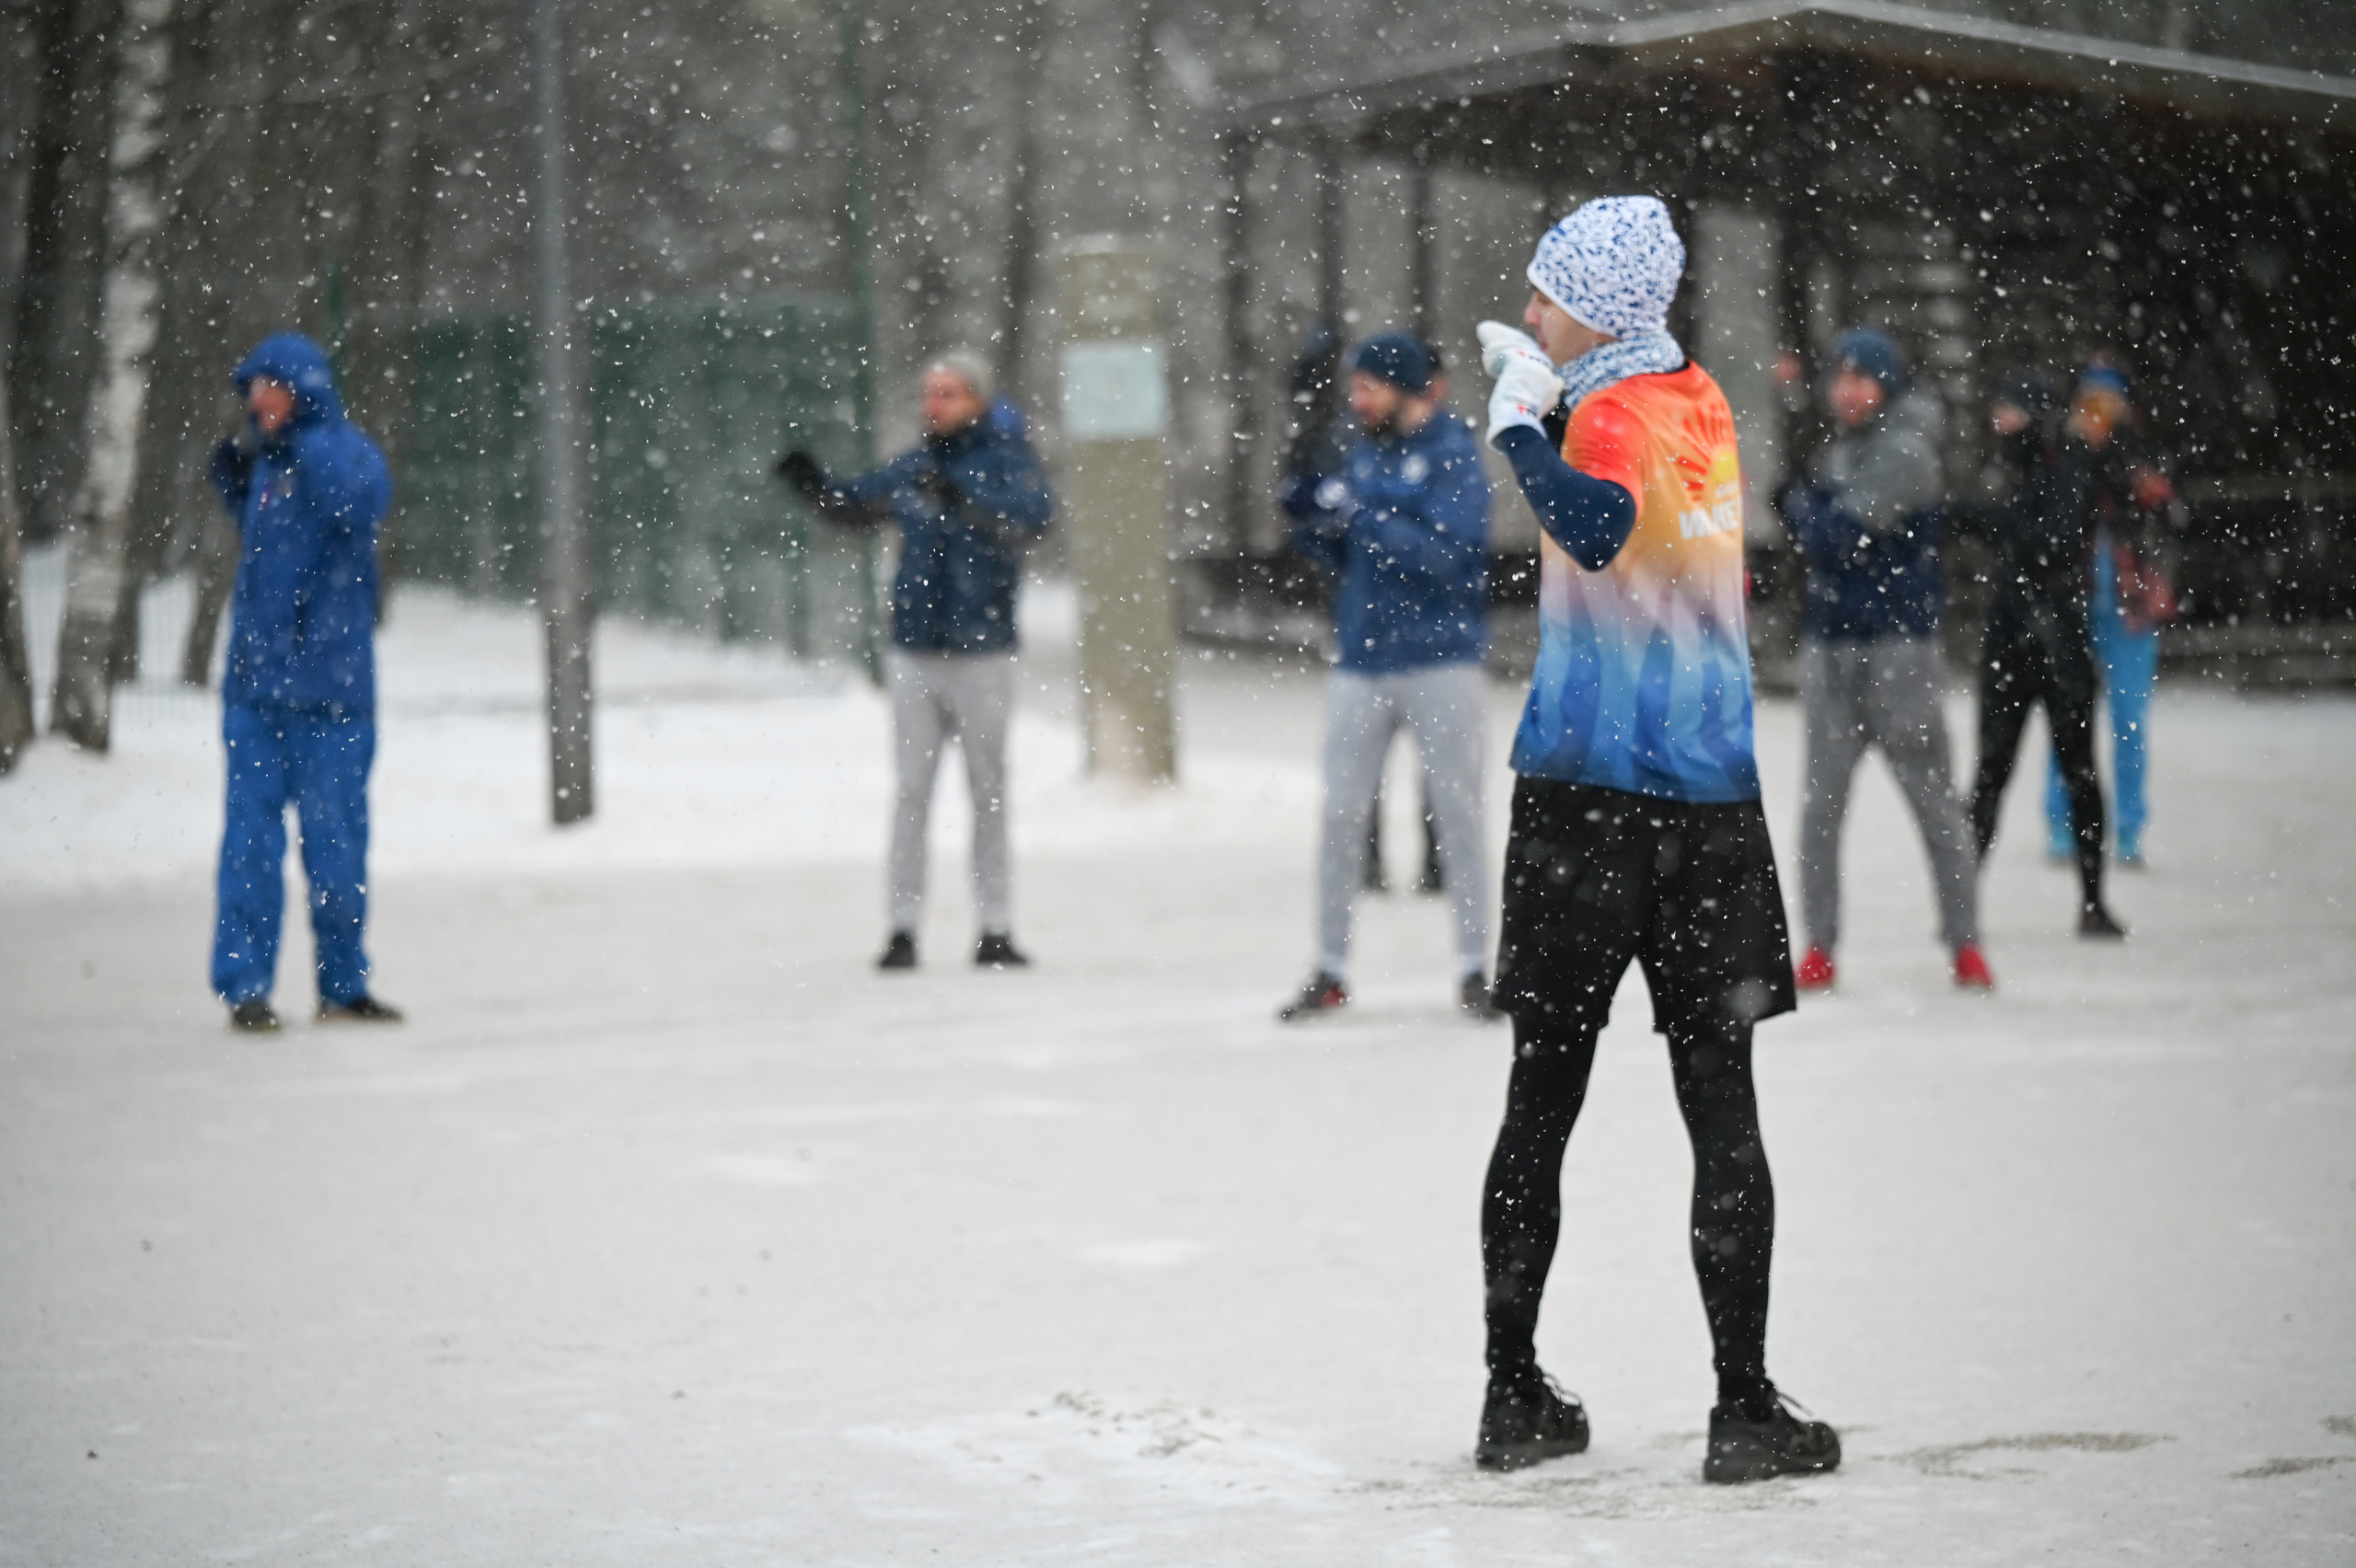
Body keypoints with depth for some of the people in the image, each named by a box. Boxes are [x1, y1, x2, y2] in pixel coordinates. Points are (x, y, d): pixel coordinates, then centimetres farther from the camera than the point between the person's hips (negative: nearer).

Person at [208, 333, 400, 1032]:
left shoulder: (347, 454, -5)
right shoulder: (267, 462, 12)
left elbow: (360, 500, -27)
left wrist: (298, 443, -24)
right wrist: (234, 480, 15)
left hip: (330, 684, -5)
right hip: (255, 681, 5)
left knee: (335, 839, 3)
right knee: (251, 835, 0)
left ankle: (344, 986, 14)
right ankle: (245, 985, 2)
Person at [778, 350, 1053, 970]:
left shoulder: (1008, 461, -4)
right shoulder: (912, 469, 8)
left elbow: (1033, 516, -24)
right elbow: (853, 506, 22)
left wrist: (963, 499, -38)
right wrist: (812, 482, 2)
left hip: (982, 655, -3)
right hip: (913, 653, 3)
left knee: (989, 790, 7)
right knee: (912, 791, 3)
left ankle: (995, 929, 12)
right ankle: (901, 927, 4)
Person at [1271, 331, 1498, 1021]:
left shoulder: (1453, 453, -6)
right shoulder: (1363, 456, 12)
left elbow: (1447, 556, -17)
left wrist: (1357, 517, -19)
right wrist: (1312, 521, -3)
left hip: (1439, 660, -5)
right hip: (1360, 662, 5)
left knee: (1457, 810, 1)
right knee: (1341, 815, 4)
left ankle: (1474, 968, 8)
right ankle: (1331, 971, 11)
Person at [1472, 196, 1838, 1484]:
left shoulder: (1614, 413, -11)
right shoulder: (1699, 401, 9)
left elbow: (1602, 524, -33)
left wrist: (1517, 425, -19)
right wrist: (1531, 396, 19)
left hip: (1585, 795, -4)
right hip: (1711, 799, 4)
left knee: (1541, 1102, 7)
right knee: (1721, 1109, 3)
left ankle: (1515, 1397, 12)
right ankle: (1743, 1406, 0)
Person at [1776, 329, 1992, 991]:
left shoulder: (1905, 452, -9)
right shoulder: (1838, 452, 15)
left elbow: (1835, 538, -15)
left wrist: (1798, 504, 3)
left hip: (1899, 644, -7)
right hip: (1829, 642, 7)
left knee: (1932, 795, -1)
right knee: (1820, 801, 3)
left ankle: (1965, 942, 4)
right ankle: (1819, 945, 6)